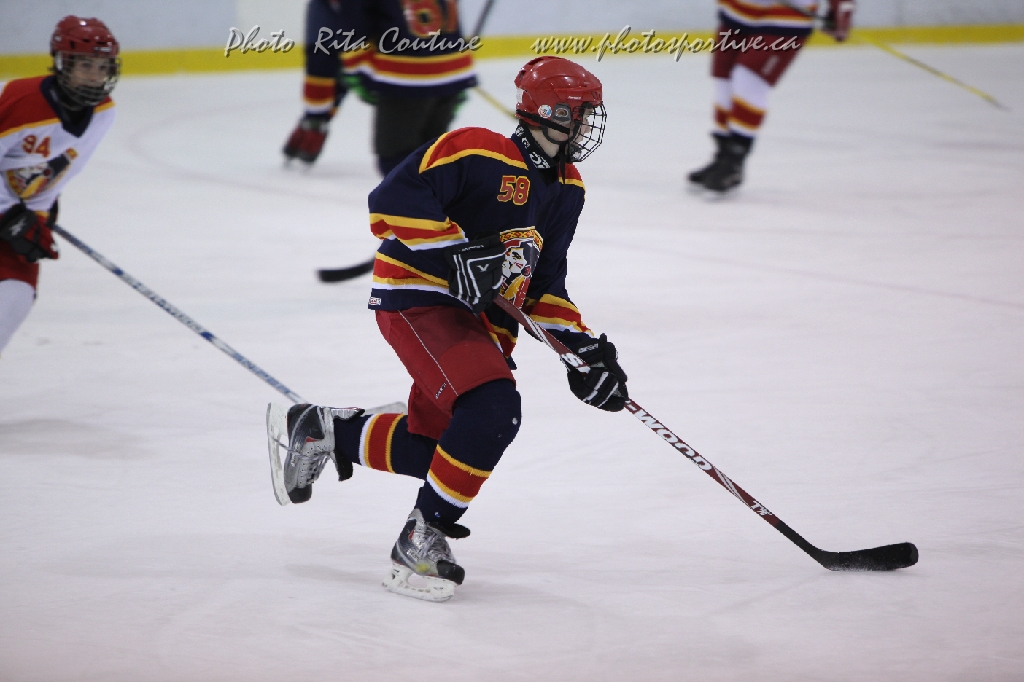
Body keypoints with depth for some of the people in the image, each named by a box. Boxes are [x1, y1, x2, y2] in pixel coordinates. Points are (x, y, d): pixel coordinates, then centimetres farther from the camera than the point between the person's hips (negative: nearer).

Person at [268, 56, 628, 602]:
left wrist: (580, 345, 3)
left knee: (437, 446, 10)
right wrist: (456, 250, -30)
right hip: (418, 297, -9)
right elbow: (392, 201, -24)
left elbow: (544, 281, 15)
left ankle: (322, 429, 33)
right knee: (491, 411, -27)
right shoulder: (474, 151, -16)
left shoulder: (566, 189, 11)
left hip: (483, 321, 9)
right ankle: (421, 542, -13)